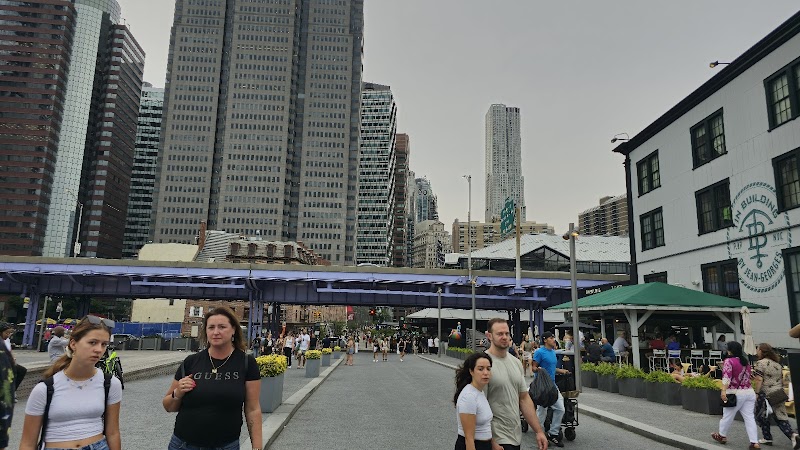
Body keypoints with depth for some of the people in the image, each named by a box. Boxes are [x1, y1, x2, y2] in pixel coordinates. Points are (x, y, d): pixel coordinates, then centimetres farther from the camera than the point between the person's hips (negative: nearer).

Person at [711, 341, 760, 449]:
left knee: (727, 416, 10)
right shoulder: (746, 361, 12)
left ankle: (722, 436, 26)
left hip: (736, 393, -6)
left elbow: (727, 377, -22)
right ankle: (755, 443, -2)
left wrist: (723, 391, -27)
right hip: (749, 392, 6)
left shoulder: (729, 361, -11)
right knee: (749, 417, 4)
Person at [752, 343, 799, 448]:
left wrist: (756, 393, -14)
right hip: (778, 394, 7)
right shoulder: (777, 363, 12)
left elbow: (758, 380, -18)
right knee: (780, 417, 7)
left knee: (762, 416, 10)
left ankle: (767, 438, 16)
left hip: (766, 394, -7)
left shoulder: (760, 363, -12)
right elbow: (782, 379, 18)